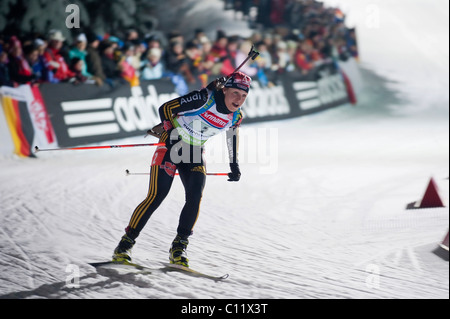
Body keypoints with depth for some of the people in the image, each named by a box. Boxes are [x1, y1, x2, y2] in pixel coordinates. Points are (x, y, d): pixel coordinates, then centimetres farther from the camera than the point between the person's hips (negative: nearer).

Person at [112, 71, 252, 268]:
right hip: (172, 146, -5)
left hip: (195, 155, 5)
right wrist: (170, 132, -22)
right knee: (156, 197, -14)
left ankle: (179, 247, -5)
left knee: (195, 197, -17)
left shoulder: (236, 116, -3)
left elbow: (232, 136, 20)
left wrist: (234, 166, 19)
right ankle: (126, 242, -4)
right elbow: (166, 108, -18)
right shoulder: (204, 99, -22)